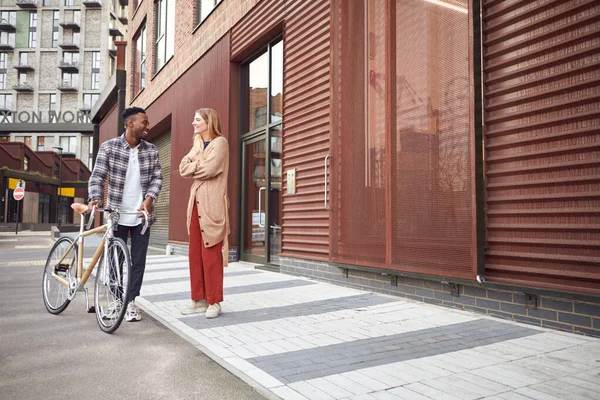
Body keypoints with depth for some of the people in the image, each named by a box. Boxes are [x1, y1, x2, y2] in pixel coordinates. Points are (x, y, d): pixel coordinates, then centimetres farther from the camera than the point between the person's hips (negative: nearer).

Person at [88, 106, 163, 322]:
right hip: (117, 214, -2)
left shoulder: (151, 150, 3)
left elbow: (157, 177, 1)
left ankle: (130, 301, 16)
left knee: (138, 261, 5)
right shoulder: (109, 147, -4)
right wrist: (95, 197, -25)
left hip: (142, 215, 2)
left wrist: (149, 198, -16)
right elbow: (97, 176, -7)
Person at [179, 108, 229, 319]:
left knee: (211, 254, -5)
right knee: (195, 253, 7)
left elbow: (209, 169, -17)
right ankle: (199, 299, 15)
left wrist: (193, 167, -1)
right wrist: (199, 165, -6)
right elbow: (183, 169, 9)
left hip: (211, 204, -8)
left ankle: (214, 302, 3)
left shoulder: (220, 142, -3)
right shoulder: (197, 144, 21)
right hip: (196, 202, 8)